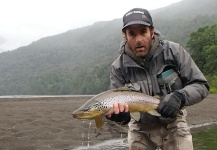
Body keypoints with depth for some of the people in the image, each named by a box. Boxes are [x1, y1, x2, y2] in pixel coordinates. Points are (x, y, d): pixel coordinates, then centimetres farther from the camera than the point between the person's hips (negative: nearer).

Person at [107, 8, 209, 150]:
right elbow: (118, 104, -12)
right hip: (141, 129, 1)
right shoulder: (118, 67, -16)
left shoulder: (174, 51, -17)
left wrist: (179, 97, -33)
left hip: (173, 123, 0)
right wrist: (120, 115, -36)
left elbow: (201, 85, -13)